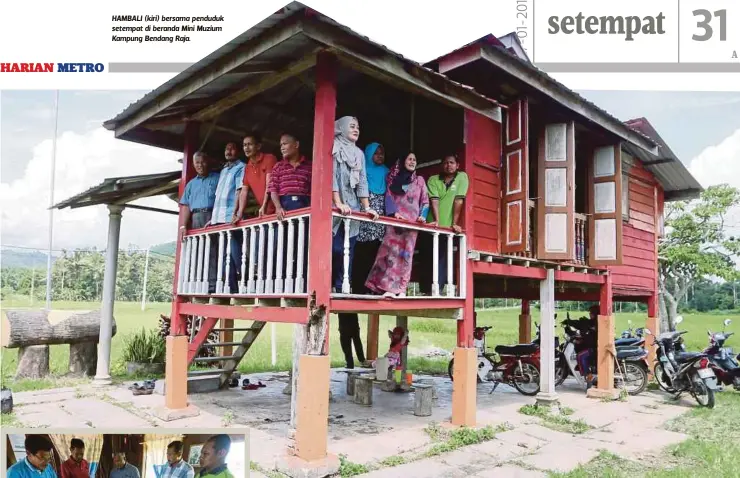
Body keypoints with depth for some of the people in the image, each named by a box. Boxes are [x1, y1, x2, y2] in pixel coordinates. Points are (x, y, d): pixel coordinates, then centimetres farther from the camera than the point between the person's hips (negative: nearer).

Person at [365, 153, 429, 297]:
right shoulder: (395, 179, 14)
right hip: (396, 220, -1)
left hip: (412, 222, 1)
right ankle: (388, 287, -13)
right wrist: (393, 212, -12)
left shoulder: (420, 180, 17)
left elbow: (425, 201, 13)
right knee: (392, 251, -11)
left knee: (406, 253, -4)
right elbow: (389, 197, 5)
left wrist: (423, 215, -4)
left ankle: (401, 289, -5)